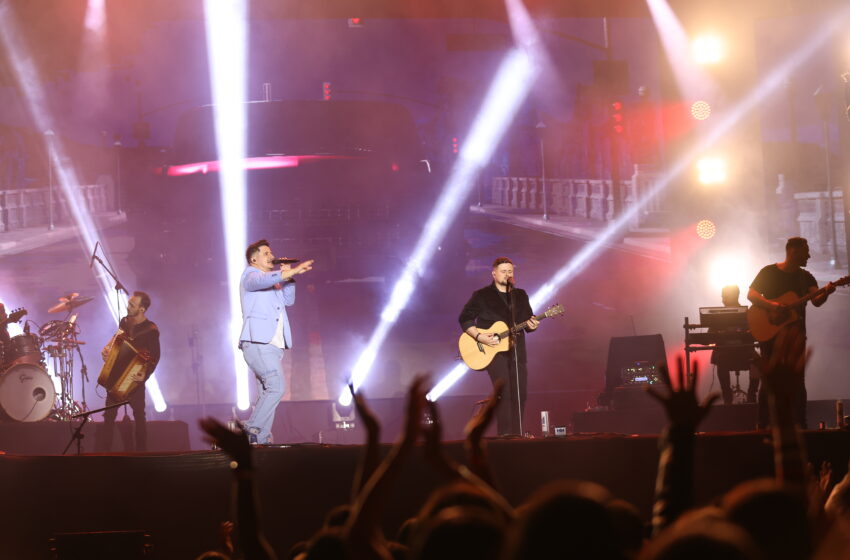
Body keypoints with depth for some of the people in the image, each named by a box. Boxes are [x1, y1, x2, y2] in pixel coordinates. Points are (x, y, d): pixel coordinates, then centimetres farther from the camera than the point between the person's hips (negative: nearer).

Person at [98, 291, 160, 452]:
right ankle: (104, 450, 12)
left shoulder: (151, 330, -16)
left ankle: (141, 451, 18)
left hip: (134, 379, -5)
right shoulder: (125, 321, 3)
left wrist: (146, 374, -31)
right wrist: (107, 349, 2)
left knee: (139, 415, 7)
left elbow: (154, 357, -16)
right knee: (109, 414, 6)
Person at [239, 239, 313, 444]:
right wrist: (292, 271, -28)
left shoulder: (273, 282, 27)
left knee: (267, 393, 4)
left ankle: (261, 440, 3)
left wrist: (288, 276, 10)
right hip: (258, 342, -9)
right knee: (276, 387, -21)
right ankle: (252, 430, -16)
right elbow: (263, 280, -22)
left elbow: (289, 300, 23)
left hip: (273, 344, 9)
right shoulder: (250, 275, 0)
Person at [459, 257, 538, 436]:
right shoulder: (482, 296, 0)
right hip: (492, 350, -5)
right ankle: (504, 434, -16)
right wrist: (479, 336, -15)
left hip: (516, 350, 5)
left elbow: (528, 320, 17)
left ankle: (516, 433, 11)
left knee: (519, 394, 2)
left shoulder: (521, 295, 15)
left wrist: (531, 325, -7)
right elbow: (464, 319, -2)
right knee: (504, 391, -17)